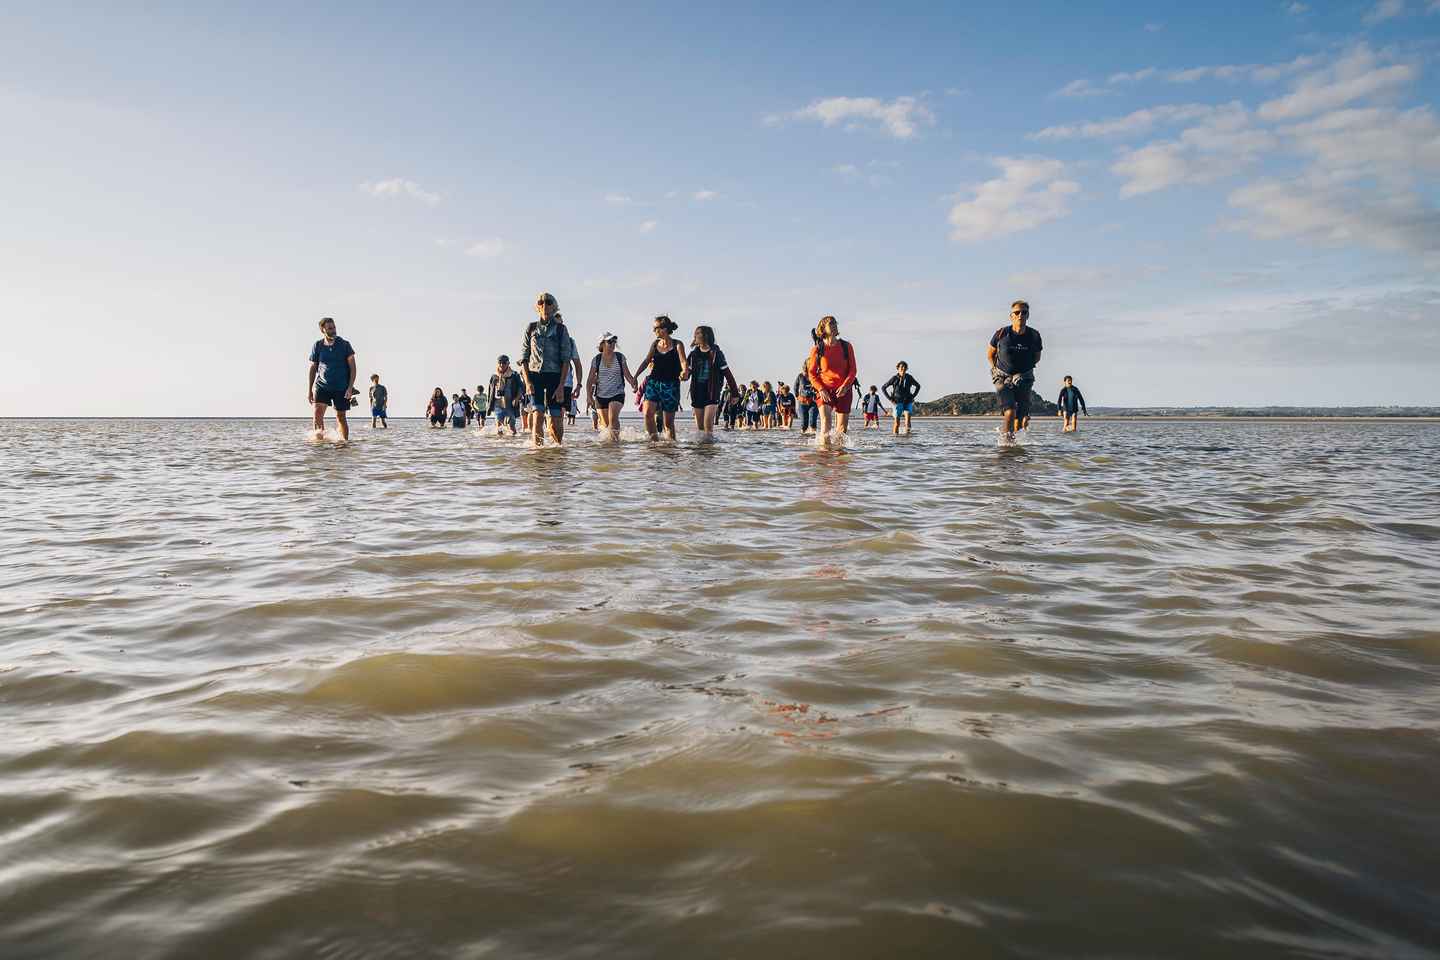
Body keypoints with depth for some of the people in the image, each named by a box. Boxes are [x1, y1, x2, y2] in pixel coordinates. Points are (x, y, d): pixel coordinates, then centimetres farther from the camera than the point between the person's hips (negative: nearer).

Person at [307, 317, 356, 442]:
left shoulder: (344, 344, -1)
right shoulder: (317, 346, 3)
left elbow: (352, 367, -1)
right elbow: (313, 368, 10)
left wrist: (350, 387, -11)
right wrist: (309, 390, 7)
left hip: (341, 388, -1)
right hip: (322, 386, 1)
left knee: (340, 417, 2)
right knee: (318, 411, -17)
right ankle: (319, 440, -12)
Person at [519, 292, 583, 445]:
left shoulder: (561, 329, 4)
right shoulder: (531, 328, 8)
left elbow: (566, 360, 0)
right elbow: (524, 357, 7)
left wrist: (561, 385, -9)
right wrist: (527, 381, -5)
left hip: (555, 377, -1)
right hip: (535, 376, 1)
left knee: (556, 420, -1)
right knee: (538, 416, -14)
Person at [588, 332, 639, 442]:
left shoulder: (620, 357, 2)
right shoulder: (596, 360, 1)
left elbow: (627, 375, 5)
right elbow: (591, 380, 3)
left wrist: (634, 385, -14)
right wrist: (590, 396, -4)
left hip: (617, 394, -2)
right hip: (601, 396, 2)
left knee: (613, 418, -22)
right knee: (605, 424, 5)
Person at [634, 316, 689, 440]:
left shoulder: (676, 345, -2)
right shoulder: (655, 344, 10)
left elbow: (683, 361, -14)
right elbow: (646, 361, 10)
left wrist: (685, 371, -35)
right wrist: (635, 376, 2)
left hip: (670, 385, -3)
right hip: (654, 382, 3)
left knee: (668, 420, 1)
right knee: (648, 413, -16)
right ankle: (654, 439, -4)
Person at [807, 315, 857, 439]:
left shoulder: (846, 346, 5)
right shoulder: (817, 350, 0)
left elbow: (853, 369, 4)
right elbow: (812, 373, 3)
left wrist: (845, 386, -11)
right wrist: (821, 389, -12)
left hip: (844, 390, 2)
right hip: (825, 390, -2)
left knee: (842, 428, 4)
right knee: (826, 422, -19)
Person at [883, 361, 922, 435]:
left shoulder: (909, 378, 1)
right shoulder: (894, 378, -5)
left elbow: (918, 386, 19)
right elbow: (884, 387, 3)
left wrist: (913, 396, 9)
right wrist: (890, 398, -2)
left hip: (908, 402, 2)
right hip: (898, 402, -2)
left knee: (908, 421, -11)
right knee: (897, 422, -4)